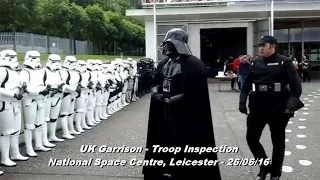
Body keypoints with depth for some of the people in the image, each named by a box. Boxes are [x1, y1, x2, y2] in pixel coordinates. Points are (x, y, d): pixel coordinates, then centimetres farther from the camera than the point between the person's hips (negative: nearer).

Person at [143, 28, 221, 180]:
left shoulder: (193, 65, -14)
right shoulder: (164, 63, 10)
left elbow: (190, 95, -20)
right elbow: (155, 84, 16)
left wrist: (167, 100, -14)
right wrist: (156, 94, -7)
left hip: (185, 120, -7)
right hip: (163, 117, 7)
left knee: (185, 154, 3)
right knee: (163, 150, 16)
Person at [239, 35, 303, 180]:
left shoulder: (285, 62, -5)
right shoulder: (256, 63, 8)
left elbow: (295, 85, -9)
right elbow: (247, 83, 11)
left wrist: (291, 105, -20)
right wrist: (242, 101, 2)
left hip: (278, 109, -4)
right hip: (257, 108, 4)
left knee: (278, 141, 9)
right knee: (251, 138, 4)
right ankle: (264, 165, 27)